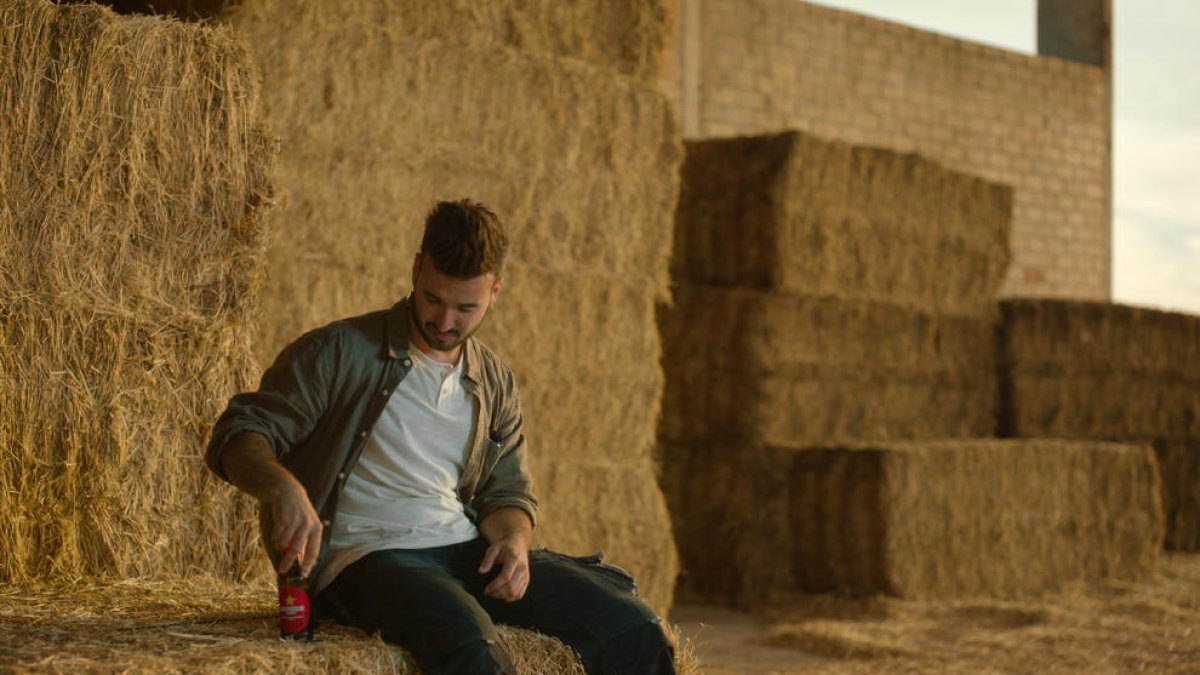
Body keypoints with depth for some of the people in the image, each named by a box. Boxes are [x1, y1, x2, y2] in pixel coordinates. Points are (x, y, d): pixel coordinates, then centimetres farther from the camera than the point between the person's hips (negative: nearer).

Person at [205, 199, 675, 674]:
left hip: (467, 551, 6)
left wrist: (513, 540, -5)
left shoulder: (495, 385, 16)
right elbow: (239, 436, -7)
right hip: (365, 558, -5)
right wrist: (283, 487, -31)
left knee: (633, 630, -12)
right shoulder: (340, 353, -1)